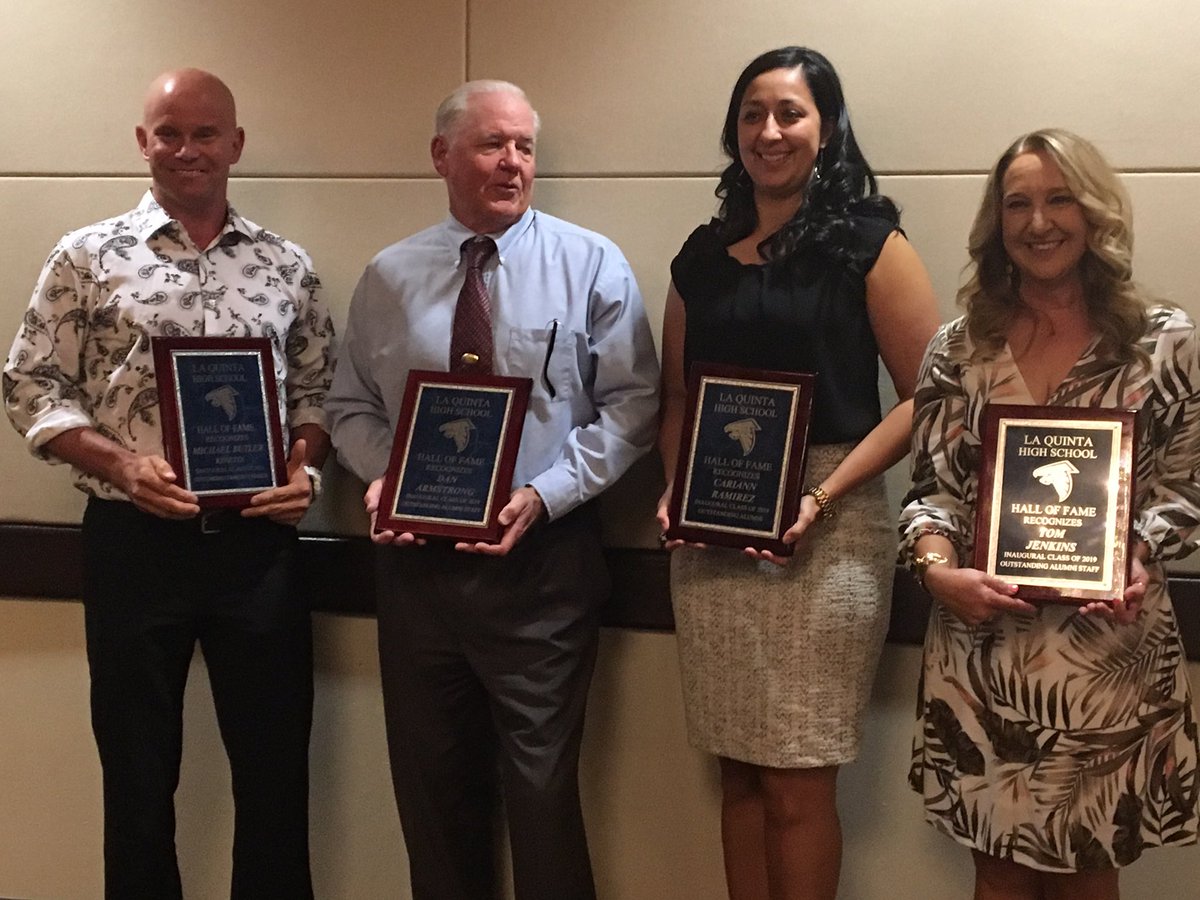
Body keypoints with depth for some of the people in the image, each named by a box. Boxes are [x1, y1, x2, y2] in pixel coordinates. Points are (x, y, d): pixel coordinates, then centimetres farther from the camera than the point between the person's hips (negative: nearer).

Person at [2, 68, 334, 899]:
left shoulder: (288, 266, 7)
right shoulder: (88, 257, 1)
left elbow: (317, 391, 11)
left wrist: (304, 466, -9)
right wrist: (122, 465, -15)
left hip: (258, 541, 2)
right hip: (132, 540, -1)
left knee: (276, 764, 9)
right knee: (138, 770, 11)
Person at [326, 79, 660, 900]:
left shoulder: (591, 264, -3)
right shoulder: (389, 278, 6)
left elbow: (631, 405, -7)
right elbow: (352, 406, 12)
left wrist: (545, 493, -18)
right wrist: (380, 476, -8)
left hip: (544, 554, -3)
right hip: (417, 557, 4)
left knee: (543, 784, 4)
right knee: (432, 781, 16)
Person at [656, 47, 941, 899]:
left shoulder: (869, 243, -1)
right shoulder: (703, 256, 12)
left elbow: (926, 395, -6)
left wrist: (824, 495, -16)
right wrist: (674, 490, -1)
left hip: (824, 531, -4)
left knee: (797, 782, 1)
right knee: (739, 772, 10)